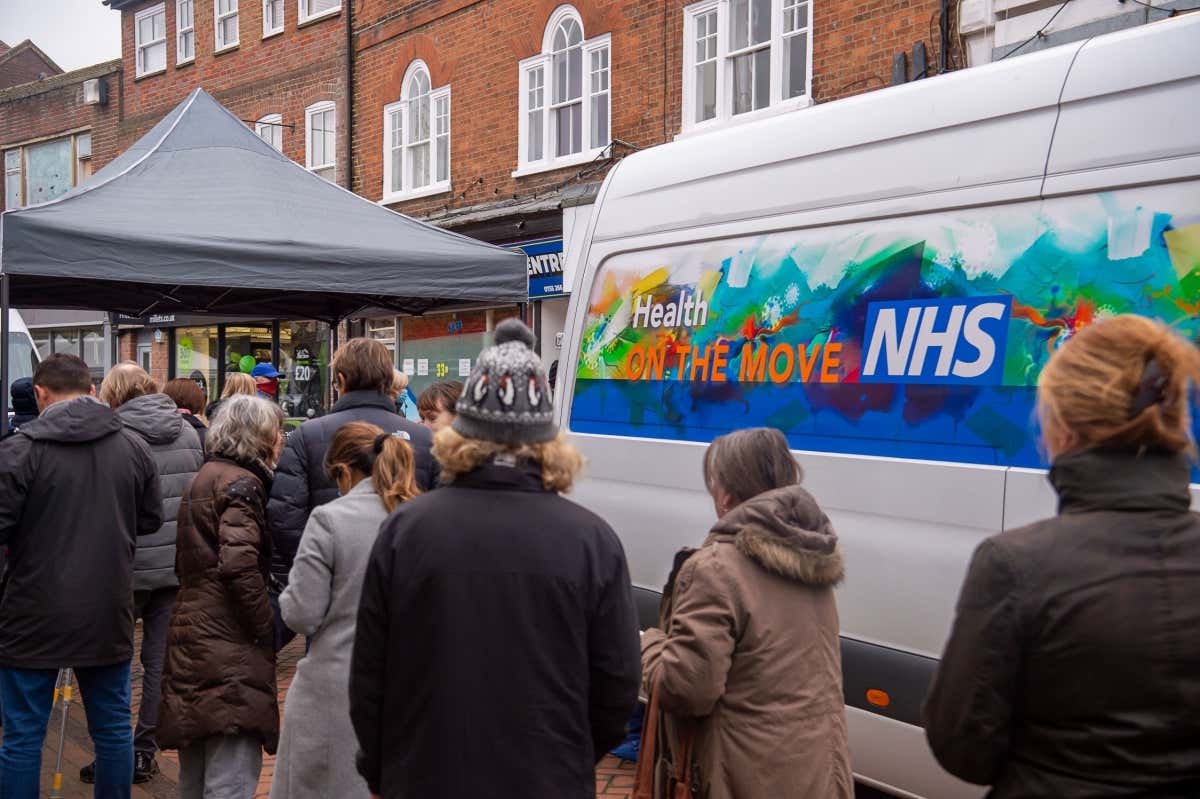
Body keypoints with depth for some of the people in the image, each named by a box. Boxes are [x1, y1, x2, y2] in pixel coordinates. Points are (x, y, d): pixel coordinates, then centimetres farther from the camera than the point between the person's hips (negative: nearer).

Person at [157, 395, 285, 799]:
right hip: (230, 646, -10)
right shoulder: (242, 483, -11)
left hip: (191, 635, 10)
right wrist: (267, 628, -14)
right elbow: (239, 565, -23)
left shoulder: (206, 476, 18)